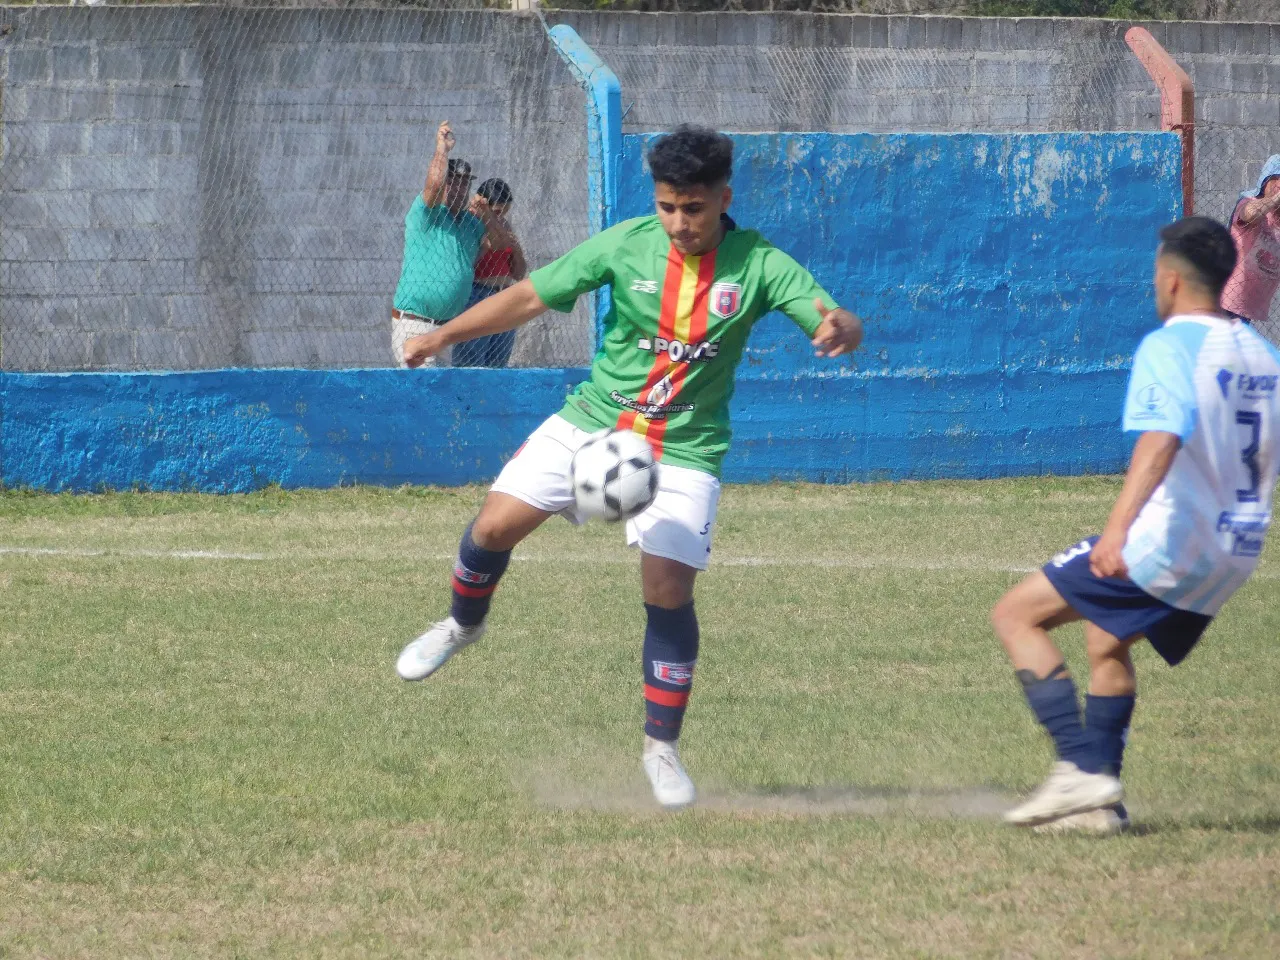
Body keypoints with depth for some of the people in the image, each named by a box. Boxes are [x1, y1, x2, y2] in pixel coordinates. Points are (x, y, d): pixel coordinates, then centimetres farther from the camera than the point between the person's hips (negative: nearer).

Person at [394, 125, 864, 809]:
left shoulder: (758, 265, -11)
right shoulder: (626, 245, -8)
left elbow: (836, 323, -16)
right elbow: (531, 296, -4)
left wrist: (839, 330, -42)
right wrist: (445, 335, -13)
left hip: (684, 451, -2)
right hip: (593, 420, 2)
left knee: (669, 590, -13)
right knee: (496, 525, -8)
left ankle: (661, 748, 5)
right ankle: (463, 624, 26)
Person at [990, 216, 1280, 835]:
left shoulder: (1169, 347, -13)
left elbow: (1162, 436, -29)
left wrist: (1118, 527, -40)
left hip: (1165, 545, -8)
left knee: (1016, 616, 0)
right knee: (1107, 643, 29)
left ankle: (1081, 767, -11)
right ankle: (1100, 800, 24)